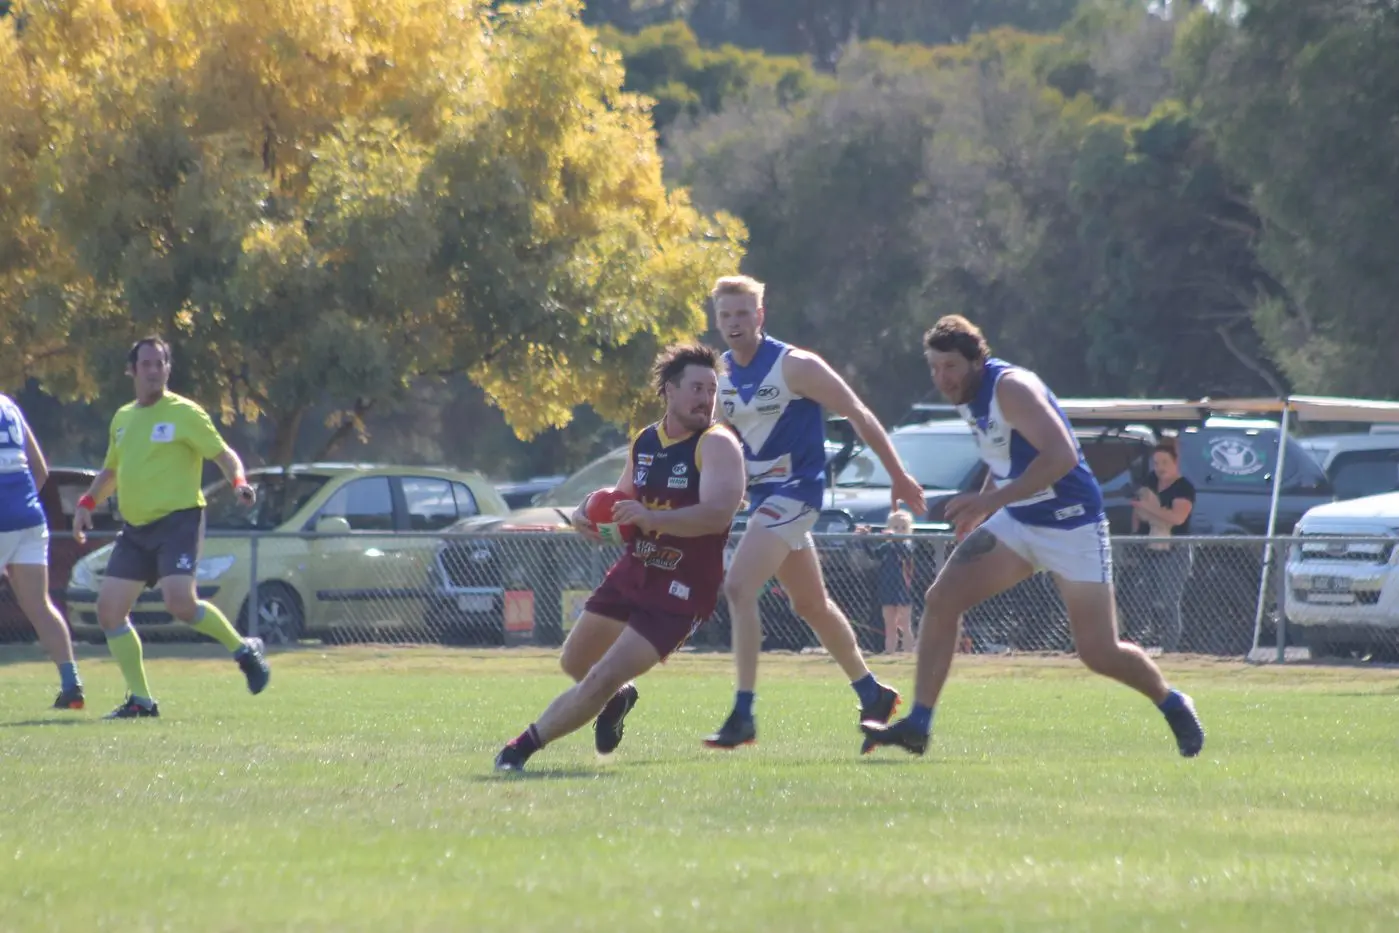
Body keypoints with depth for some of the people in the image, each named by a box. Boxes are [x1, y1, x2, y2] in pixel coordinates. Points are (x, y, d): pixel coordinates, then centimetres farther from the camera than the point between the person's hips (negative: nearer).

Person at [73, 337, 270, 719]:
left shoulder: (184, 413, -4)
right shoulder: (122, 419, 15)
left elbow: (224, 454, -4)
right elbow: (111, 470, 29)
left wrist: (240, 482, -24)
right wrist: (87, 503, 15)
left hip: (178, 520, -7)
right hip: (135, 529, 7)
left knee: (180, 602, -25)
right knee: (109, 608, -1)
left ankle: (244, 648, -1)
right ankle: (140, 700, 6)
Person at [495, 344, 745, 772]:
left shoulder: (717, 446, -15)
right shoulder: (644, 443, 7)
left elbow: (718, 512, -31)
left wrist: (651, 517, -42)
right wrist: (590, 516, 1)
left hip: (679, 593, -8)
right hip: (632, 572, 8)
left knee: (602, 680, -17)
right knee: (574, 663, 20)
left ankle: (523, 747, -6)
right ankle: (618, 698, 51)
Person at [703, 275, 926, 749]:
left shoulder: (794, 367, -14)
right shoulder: (721, 376, 5)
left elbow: (858, 415, -8)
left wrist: (898, 476, -6)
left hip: (795, 492, -8)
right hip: (761, 495, 8)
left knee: (738, 588, -21)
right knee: (811, 604, 18)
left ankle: (743, 716, -22)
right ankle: (872, 694, 35)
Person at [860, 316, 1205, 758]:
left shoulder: (1010, 388, -21)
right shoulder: (969, 396, 6)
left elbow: (1062, 455, -32)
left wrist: (992, 499, -33)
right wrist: (980, 509, 13)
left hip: (1072, 525, -8)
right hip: (1017, 523, 8)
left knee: (1099, 653, -5)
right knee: (941, 598, -9)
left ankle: (1173, 705, 24)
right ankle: (917, 725, -9)